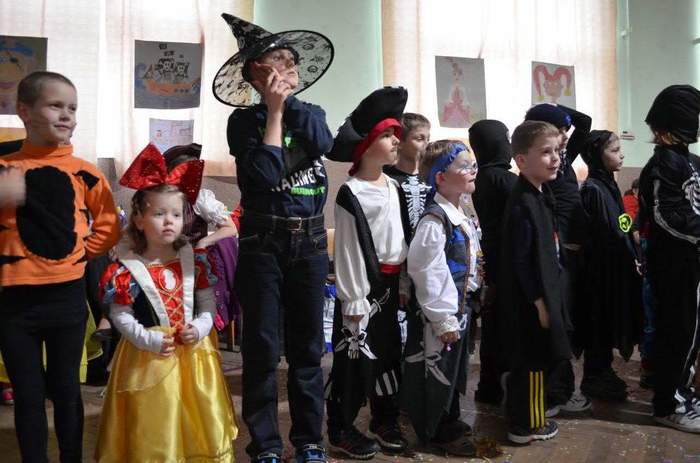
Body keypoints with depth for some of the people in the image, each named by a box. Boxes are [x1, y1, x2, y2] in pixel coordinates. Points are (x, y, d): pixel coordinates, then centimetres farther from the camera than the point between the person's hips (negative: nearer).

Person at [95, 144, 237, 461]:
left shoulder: (195, 260, -1)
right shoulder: (126, 270, -10)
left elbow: (207, 302, 4)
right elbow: (120, 316, -5)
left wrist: (200, 328, -13)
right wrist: (149, 340, -16)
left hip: (193, 353, 3)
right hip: (148, 356, -3)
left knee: (197, 419, 15)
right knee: (154, 426, 9)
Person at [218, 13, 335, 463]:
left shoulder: (313, 113, 11)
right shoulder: (245, 120, -1)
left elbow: (323, 145, -11)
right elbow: (265, 174, -16)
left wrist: (290, 99, -6)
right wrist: (274, 109, -10)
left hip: (311, 241, 3)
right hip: (263, 241, -3)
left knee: (308, 345, 10)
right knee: (262, 347, 1)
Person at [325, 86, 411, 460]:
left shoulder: (394, 187, 10)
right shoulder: (350, 194, -13)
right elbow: (347, 250, -15)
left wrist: (404, 283, 13)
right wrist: (353, 301, -17)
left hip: (390, 283, 8)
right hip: (363, 284, -7)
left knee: (389, 352, 16)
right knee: (355, 356, 1)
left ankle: (385, 421, 32)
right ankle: (341, 430, 16)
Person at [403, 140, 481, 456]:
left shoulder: (463, 217, 8)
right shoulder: (434, 221, -22)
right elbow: (429, 275, -25)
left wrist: (464, 309, 18)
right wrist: (443, 320, -21)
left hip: (461, 306, 9)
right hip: (440, 311, -9)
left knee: (455, 365, 22)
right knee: (437, 368, 6)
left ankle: (449, 419, 41)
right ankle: (436, 432, 23)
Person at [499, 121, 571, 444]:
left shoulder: (541, 195, 9)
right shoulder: (522, 205, -23)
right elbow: (519, 261, -23)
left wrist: (548, 296, 17)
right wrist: (539, 301, -19)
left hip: (544, 292, 10)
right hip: (529, 300, -10)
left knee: (532, 362, 20)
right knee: (531, 363, 4)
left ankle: (522, 414, 36)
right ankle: (525, 426, 20)